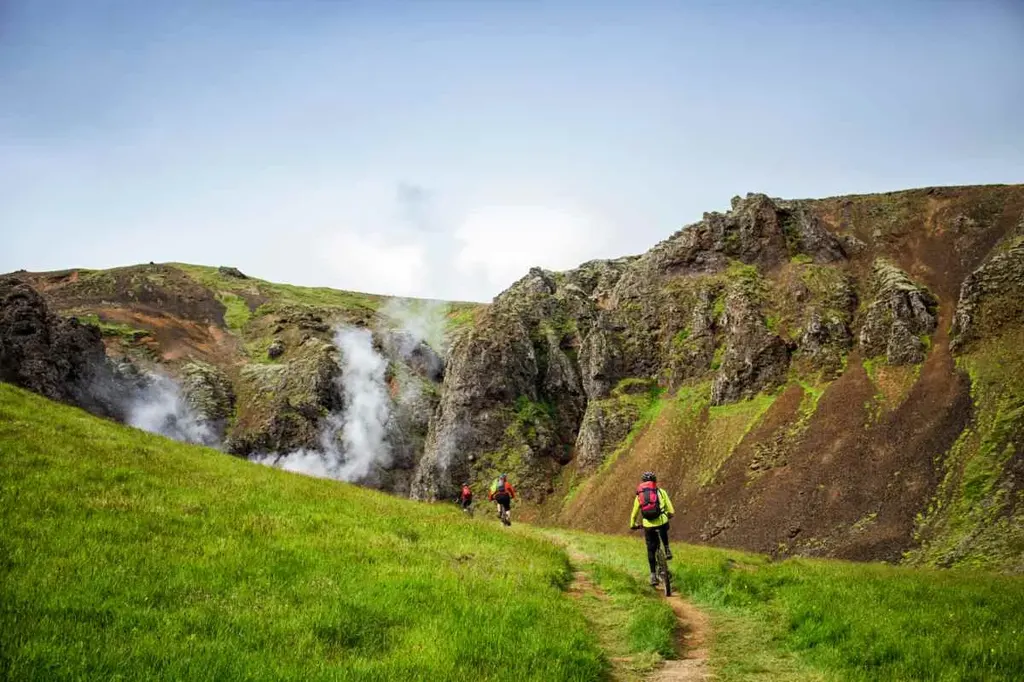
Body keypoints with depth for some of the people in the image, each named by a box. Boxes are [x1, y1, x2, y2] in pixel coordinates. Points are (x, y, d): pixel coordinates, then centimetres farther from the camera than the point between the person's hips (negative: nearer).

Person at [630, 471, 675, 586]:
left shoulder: (639, 495, 14)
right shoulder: (661, 492, 9)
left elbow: (634, 513, 22)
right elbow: (671, 511, 8)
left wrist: (633, 525, 38)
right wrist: (668, 515, 30)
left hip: (648, 526, 1)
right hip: (662, 522, -1)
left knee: (651, 550, 14)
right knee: (663, 531, 37)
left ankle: (653, 575, 12)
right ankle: (667, 550, 23)